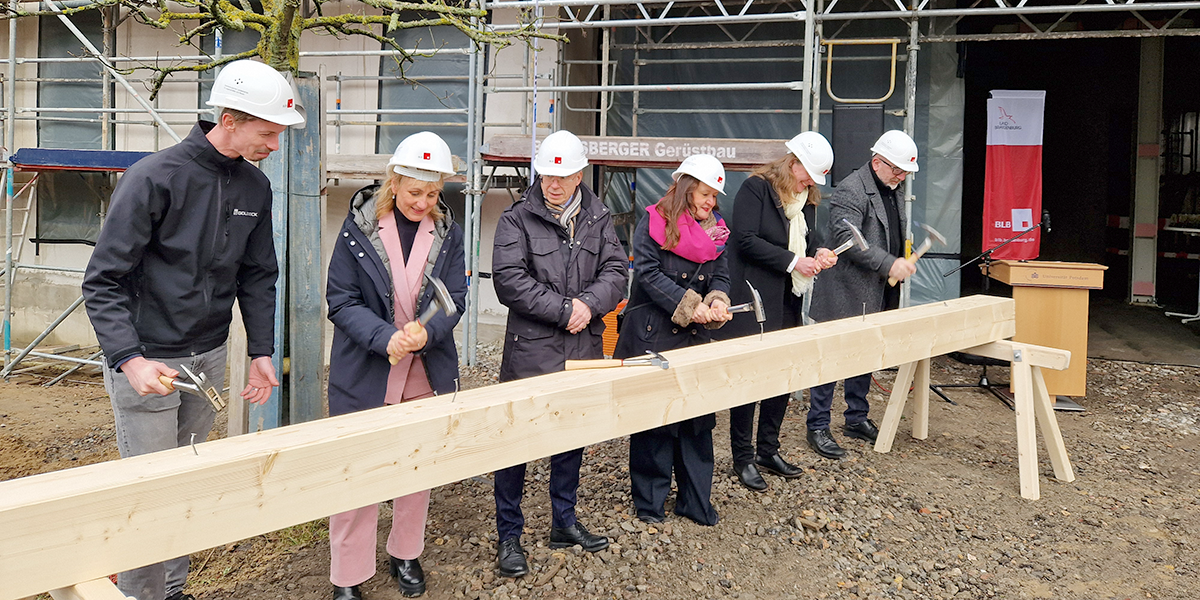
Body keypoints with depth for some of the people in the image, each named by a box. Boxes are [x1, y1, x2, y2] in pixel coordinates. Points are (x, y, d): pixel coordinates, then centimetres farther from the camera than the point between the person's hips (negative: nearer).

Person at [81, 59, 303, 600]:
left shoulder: (255, 187, 2)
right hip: (146, 360, -6)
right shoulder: (154, 177, -18)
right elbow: (103, 281, -16)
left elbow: (258, 276, 11)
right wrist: (129, 359, -26)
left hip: (209, 356, 6)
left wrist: (261, 351, 4)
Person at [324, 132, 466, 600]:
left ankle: (405, 554, 37)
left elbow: (455, 298, -1)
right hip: (364, 373, -3)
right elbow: (341, 299, -10)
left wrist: (427, 332, -22)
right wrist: (386, 338, -25)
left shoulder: (447, 232, 1)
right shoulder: (358, 227, -8)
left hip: (427, 373, 3)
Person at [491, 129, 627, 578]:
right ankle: (509, 536, 16)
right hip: (530, 351, -4)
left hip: (584, 348, 5)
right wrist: (564, 310, -18)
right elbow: (510, 279, -15)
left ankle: (564, 522, 34)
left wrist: (590, 304, -17)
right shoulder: (518, 218, -6)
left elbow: (616, 271, 2)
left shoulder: (598, 218, 7)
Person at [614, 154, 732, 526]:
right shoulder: (654, 222, -5)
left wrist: (717, 301, -13)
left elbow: (721, 276, 9)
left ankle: (696, 502, 20)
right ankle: (649, 502, 15)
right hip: (651, 335, -5)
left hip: (696, 336, 5)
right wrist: (690, 304, -18)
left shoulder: (715, 230, 12)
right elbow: (648, 272, -14)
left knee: (698, 419, 8)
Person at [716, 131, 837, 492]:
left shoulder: (807, 198, 14)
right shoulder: (756, 188, -10)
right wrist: (793, 260, -20)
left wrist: (819, 252, 0)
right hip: (753, 302, -8)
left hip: (789, 302, 8)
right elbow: (746, 240, -18)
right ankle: (743, 458, 10)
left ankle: (768, 449, 26)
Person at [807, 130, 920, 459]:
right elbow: (848, 238, -26)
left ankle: (857, 419, 30)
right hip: (845, 294, -9)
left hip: (876, 295, 9)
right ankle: (818, 427, 5)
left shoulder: (893, 191, 15)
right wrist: (889, 264, -29)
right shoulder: (851, 190, -15)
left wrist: (902, 262, 17)